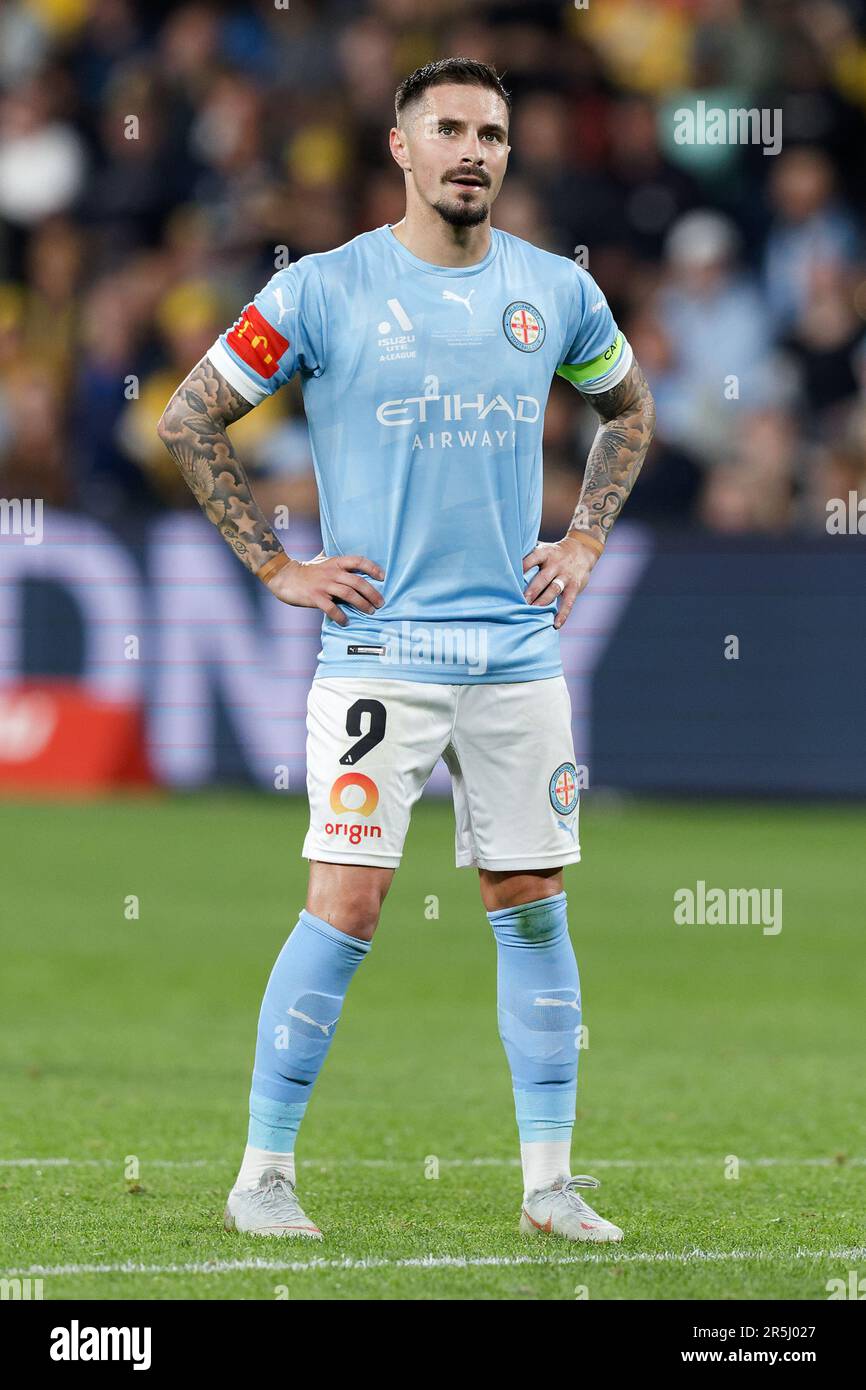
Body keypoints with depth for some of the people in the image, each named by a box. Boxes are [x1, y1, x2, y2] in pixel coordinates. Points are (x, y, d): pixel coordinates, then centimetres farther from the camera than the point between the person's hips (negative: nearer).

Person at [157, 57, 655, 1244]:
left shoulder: (557, 292, 7)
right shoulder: (324, 291, -4)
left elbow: (627, 410, 26)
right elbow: (190, 420, 2)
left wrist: (586, 541, 13)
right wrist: (276, 568, -2)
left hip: (520, 648, 4)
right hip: (379, 646, -4)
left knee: (533, 906, 5)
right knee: (348, 902, -11)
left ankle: (550, 1181, 12)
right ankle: (264, 1172, -3)